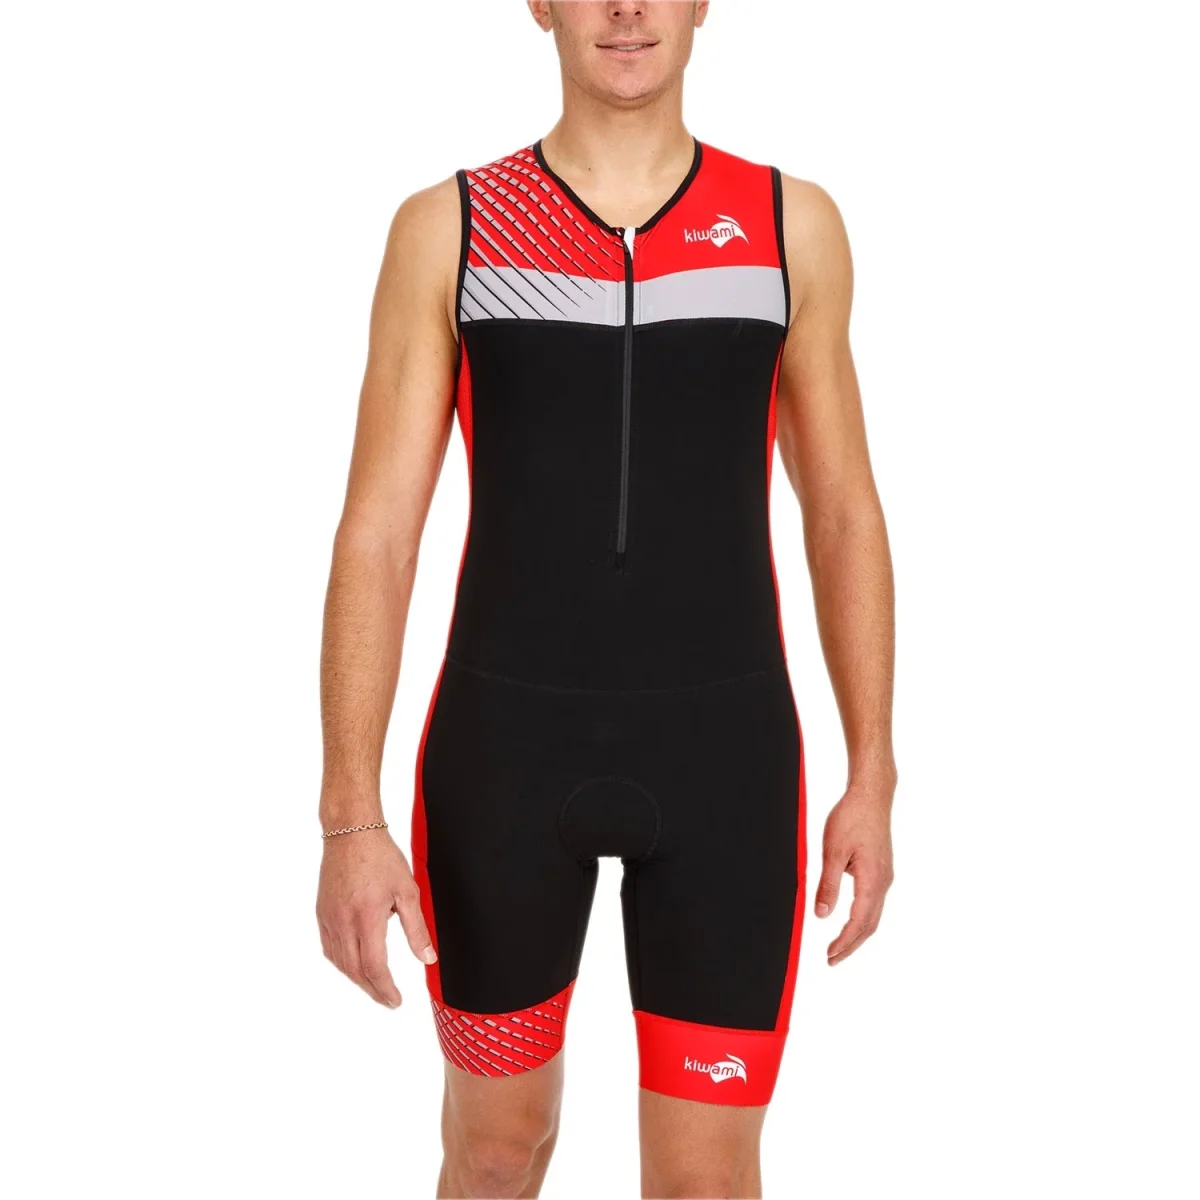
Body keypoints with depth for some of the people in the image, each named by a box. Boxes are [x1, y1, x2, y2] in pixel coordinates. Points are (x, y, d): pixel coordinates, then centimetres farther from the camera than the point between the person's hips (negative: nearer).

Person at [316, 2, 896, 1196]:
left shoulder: (794, 224, 2)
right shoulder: (443, 228, -2)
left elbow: (844, 515, 8)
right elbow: (376, 532, -4)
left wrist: (872, 779, 5)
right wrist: (350, 820, -10)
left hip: (720, 754, 1)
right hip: (507, 750, 0)